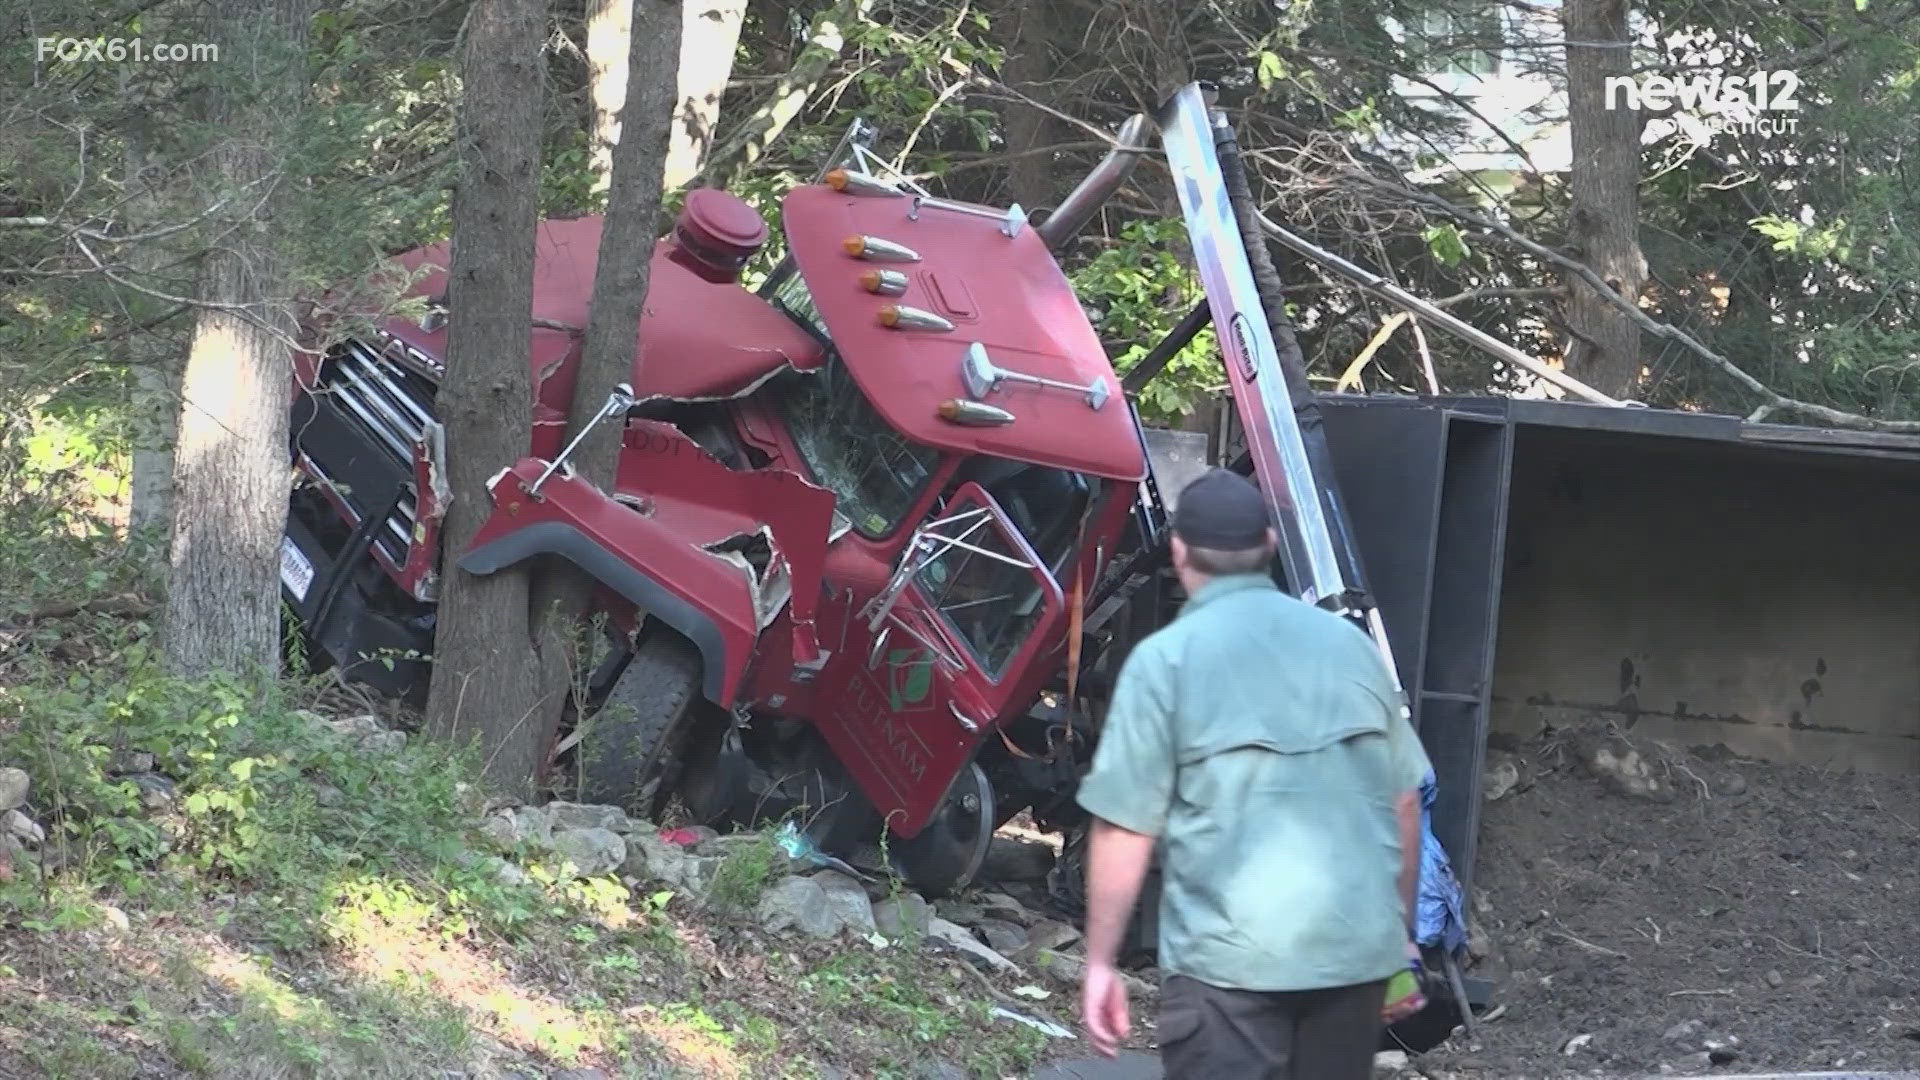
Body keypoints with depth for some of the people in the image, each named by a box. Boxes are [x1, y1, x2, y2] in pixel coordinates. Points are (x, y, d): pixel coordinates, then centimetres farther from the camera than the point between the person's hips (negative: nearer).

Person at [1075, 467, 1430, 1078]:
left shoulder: (1166, 659, -5)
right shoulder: (1348, 644, 9)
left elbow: (1125, 828, -8)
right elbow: (1403, 801, 14)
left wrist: (1100, 962, 0)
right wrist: (1401, 929, 25)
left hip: (1230, 958, -5)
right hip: (1357, 947, 5)